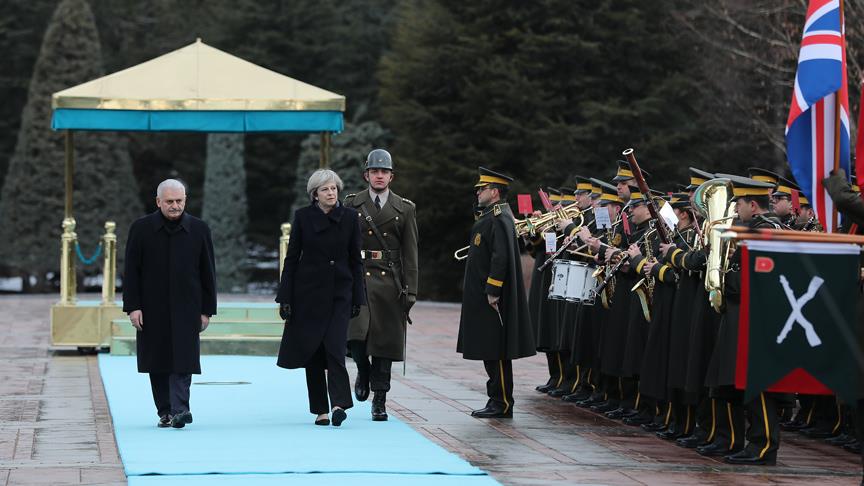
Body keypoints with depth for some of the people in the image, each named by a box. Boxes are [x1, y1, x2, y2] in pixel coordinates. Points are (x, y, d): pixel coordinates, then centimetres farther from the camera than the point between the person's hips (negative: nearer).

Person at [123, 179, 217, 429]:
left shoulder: (199, 229, 3)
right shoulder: (141, 229, 1)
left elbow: (208, 273, 5)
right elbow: (131, 271, 1)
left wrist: (206, 310, 1)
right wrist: (133, 306, -6)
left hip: (185, 309, -1)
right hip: (152, 310, 1)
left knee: (182, 361, -10)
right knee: (157, 363, 6)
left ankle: (179, 409, -15)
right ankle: (165, 412, 14)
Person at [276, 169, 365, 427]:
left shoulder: (350, 217, 2)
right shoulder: (303, 216, 0)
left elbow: (355, 260, 6)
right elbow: (292, 258, 2)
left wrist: (357, 298, 3)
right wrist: (285, 297, -2)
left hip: (339, 293, -1)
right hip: (309, 291, 1)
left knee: (335, 347, -14)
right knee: (312, 350, 3)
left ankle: (339, 403, -19)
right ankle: (320, 409, 10)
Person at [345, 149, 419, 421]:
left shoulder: (405, 209, 8)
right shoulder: (352, 205, 8)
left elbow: (410, 254, 6)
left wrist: (410, 291, -1)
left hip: (390, 282, 1)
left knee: (384, 342, 3)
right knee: (356, 334, -18)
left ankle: (379, 400, 10)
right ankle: (363, 370, 13)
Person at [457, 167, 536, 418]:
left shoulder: (499, 219, -16)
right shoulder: (489, 217, 16)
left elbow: (501, 257, -23)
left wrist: (492, 291, -24)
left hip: (491, 298, -10)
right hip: (482, 297, 10)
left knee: (496, 352, -6)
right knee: (490, 352, 12)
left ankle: (502, 404, -2)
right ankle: (497, 401, 16)